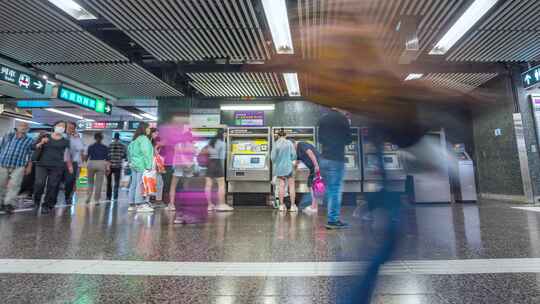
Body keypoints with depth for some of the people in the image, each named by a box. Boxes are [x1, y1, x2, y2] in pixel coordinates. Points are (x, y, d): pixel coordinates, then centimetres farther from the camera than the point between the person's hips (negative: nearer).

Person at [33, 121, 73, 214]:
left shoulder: (65, 141, 9)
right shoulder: (45, 137, 10)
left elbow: (67, 155, 13)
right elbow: (35, 147, 12)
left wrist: (69, 166, 10)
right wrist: (41, 143, -8)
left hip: (57, 167, 0)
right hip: (42, 164, 0)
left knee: (52, 187, -2)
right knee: (39, 184, -9)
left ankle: (47, 206, 9)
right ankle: (36, 201, 17)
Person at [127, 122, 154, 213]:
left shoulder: (135, 139, 18)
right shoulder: (144, 138, -10)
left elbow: (129, 149, 22)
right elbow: (145, 153, -17)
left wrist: (130, 161, 24)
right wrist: (148, 166, -18)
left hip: (134, 164, 9)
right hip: (142, 165, -9)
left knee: (134, 184, 10)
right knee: (141, 184, -9)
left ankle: (132, 205, 14)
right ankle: (140, 205, -8)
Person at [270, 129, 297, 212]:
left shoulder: (275, 144, -4)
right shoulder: (289, 143, -4)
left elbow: (273, 157, -3)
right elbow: (294, 155, -5)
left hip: (279, 168, 2)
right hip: (288, 167, -2)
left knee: (281, 186, 8)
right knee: (291, 186, 6)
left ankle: (282, 205, 10)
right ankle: (293, 205, 6)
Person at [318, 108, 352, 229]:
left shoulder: (322, 119, 13)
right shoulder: (342, 119, -7)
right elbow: (348, 139, -2)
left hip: (324, 159, 7)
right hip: (336, 159, -7)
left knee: (330, 189, 13)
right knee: (335, 190, -2)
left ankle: (332, 218, 18)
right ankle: (333, 220, 2)